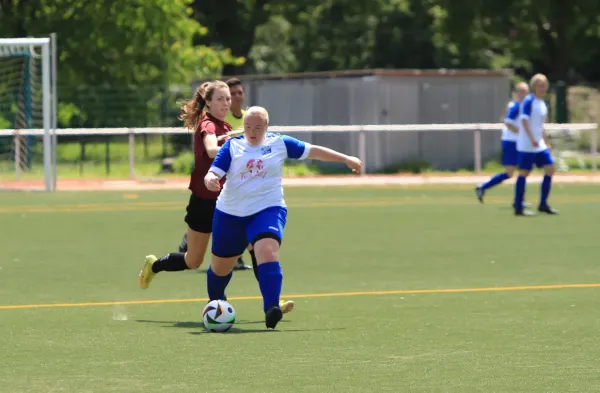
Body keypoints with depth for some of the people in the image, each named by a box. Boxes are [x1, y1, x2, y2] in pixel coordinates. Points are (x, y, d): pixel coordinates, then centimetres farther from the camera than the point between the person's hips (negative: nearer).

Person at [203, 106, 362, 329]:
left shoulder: (279, 143, 2)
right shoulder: (232, 146, -1)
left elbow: (313, 151, 9)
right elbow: (213, 174, -10)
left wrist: (346, 159, 10)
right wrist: (210, 180, -34)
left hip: (267, 210, -1)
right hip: (230, 214, 2)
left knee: (268, 252, -29)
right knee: (220, 267, 14)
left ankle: (271, 309, -38)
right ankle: (215, 304, 44)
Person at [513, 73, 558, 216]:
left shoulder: (542, 103, 15)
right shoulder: (529, 101, -11)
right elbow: (524, 120, -19)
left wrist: (545, 142, 23)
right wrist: (532, 139, -26)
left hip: (539, 145, 8)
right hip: (527, 145, -8)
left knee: (550, 169, 2)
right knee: (524, 173, -5)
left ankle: (543, 204, 9)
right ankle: (518, 208, 0)